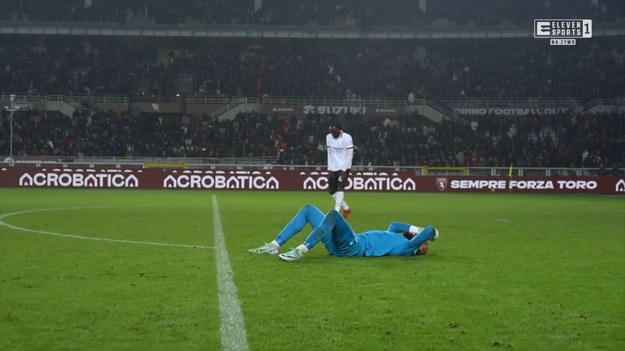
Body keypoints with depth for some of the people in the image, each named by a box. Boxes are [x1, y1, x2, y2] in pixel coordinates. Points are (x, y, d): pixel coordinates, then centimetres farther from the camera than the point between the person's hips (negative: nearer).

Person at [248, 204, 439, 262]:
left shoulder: (406, 247, 2)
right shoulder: (396, 240, 27)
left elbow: (431, 231, -7)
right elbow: (393, 225, 46)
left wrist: (430, 233, 13)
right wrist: (415, 228, 40)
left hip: (353, 247, -9)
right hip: (343, 247, 9)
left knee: (334, 214, -33)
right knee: (308, 210, 7)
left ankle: (301, 251, -38)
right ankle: (275, 246, -6)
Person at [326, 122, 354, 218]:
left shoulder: (347, 138, -13)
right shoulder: (328, 137, 2)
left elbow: (349, 155, -11)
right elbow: (329, 154, 8)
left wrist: (344, 170, -15)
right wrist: (329, 169, 2)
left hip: (344, 167, -6)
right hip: (333, 168, 6)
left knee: (340, 188, -17)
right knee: (331, 190, 5)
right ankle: (346, 208, 23)